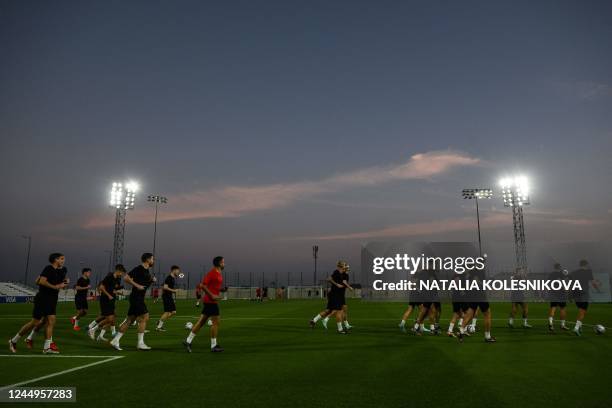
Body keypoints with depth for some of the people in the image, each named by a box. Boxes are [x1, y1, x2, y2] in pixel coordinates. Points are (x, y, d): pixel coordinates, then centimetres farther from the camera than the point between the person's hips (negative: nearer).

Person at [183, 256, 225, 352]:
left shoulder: (219, 274, 15)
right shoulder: (211, 273, -14)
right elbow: (203, 285, -18)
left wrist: (221, 290, 11)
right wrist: (212, 295, -20)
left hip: (212, 301, 9)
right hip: (211, 301, -9)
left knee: (201, 322, 11)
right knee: (216, 322, -4)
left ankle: (188, 341, 15)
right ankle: (213, 346, 3)